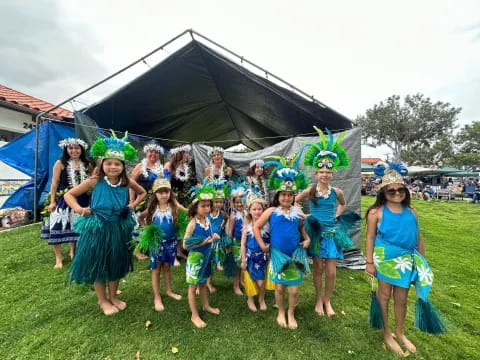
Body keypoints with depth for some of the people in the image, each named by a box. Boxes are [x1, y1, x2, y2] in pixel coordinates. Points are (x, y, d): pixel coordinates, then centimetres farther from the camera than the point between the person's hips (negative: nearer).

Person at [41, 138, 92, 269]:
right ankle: (58, 258, 12)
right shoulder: (60, 163, -5)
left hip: (81, 201, 3)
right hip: (63, 200, -3)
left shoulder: (86, 165, 3)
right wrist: (52, 201, -9)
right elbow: (54, 183, -6)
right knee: (57, 227, -4)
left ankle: (73, 252, 34)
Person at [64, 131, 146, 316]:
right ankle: (102, 300, 33)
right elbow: (69, 195, -3)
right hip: (97, 228, -2)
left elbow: (143, 192, 12)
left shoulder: (127, 182, -8)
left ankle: (113, 296, 39)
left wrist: (134, 205, -2)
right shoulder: (95, 181, -14)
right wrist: (79, 209, -17)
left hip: (119, 228, 3)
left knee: (116, 263, 17)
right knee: (97, 264, 12)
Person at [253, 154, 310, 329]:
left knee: (294, 289, 10)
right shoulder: (271, 211, -7)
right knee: (280, 286, 14)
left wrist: (307, 239, -3)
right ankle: (281, 313, 40)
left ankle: (291, 314, 37)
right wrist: (262, 245, -6)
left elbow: (302, 228, 15)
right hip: (278, 255, -1)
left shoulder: (298, 212, 0)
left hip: (296, 254, 2)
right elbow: (256, 227, -3)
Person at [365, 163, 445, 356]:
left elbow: (418, 238, 10)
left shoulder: (411, 212, 3)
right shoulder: (376, 212, -11)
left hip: (406, 260, 4)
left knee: (401, 298, 16)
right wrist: (369, 262, -10)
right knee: (384, 295, 11)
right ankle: (386, 333, 31)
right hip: (385, 258, -4)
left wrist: (423, 262, 11)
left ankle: (400, 332, 39)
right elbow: (370, 238, -9)